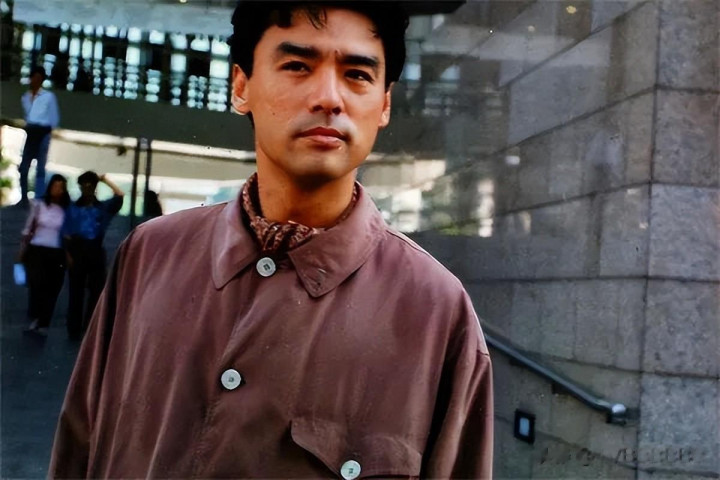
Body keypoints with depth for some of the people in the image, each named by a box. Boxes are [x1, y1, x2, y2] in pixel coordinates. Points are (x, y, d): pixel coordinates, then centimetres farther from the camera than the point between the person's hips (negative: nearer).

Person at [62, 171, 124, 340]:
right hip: (77, 251, -1)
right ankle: (74, 330, 5)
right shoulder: (74, 208, 7)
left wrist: (104, 180, -3)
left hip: (96, 252, 1)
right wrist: (69, 255, -6)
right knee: (76, 291, 1)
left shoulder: (103, 207, 8)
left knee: (96, 291, 2)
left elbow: (120, 195, -6)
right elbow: (67, 235, 4)